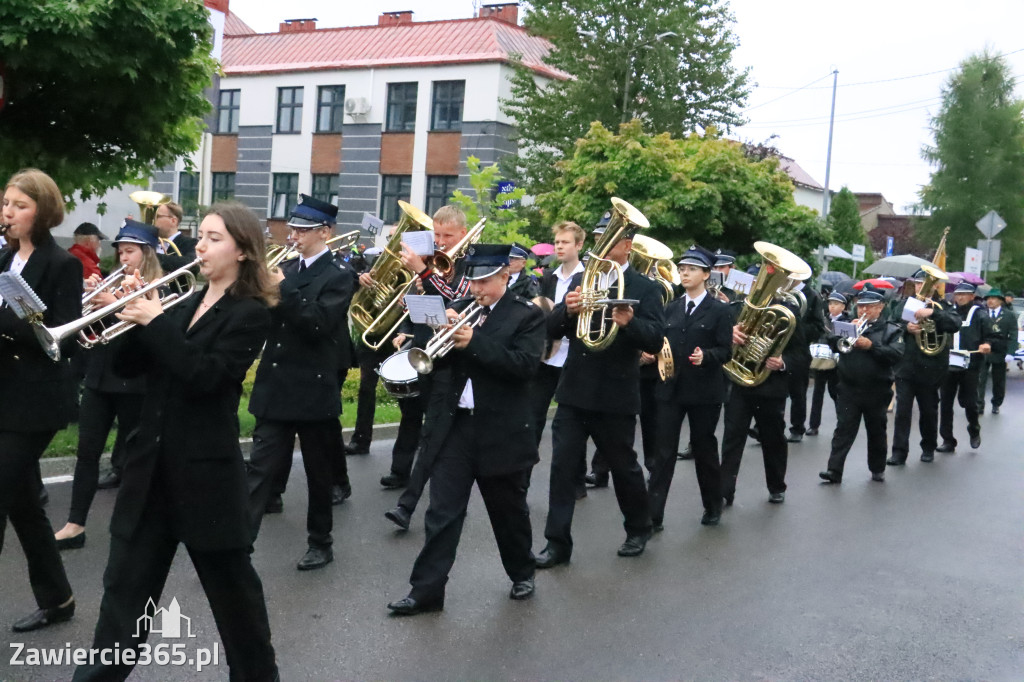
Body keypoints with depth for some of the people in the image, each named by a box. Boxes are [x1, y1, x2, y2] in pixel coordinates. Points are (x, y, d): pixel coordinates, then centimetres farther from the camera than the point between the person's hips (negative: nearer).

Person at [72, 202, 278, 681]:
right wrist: (131, 316, -6)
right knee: (125, 585, 10)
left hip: (205, 471, -6)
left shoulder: (250, 314, -8)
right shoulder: (184, 305, 12)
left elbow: (205, 375, -21)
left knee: (231, 584, 8)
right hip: (152, 467, 6)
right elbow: (128, 367, 9)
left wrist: (156, 322, -20)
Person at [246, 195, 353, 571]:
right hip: (276, 387, 5)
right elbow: (267, 314, 10)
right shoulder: (286, 268, 12)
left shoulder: (337, 278, -6)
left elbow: (319, 324, -20)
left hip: (314, 388, -5)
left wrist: (283, 289, -22)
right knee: (260, 469, 3)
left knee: (318, 473, 9)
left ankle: (321, 543, 24)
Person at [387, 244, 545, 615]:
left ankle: (522, 573, 34)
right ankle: (426, 589, 8)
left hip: (502, 430, -3)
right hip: (455, 425, 4)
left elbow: (525, 363, -18)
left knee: (509, 511, 13)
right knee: (442, 512, 2)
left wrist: (474, 342, -24)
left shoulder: (527, 315, -5)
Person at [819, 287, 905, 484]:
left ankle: (878, 469, 28)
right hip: (849, 389, 1)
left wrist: (871, 345, -22)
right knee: (844, 430, -4)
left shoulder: (891, 330, 1)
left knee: (876, 432, 13)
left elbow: (896, 355, -14)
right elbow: (832, 343, -1)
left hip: (876, 392, -1)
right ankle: (834, 470, -7)